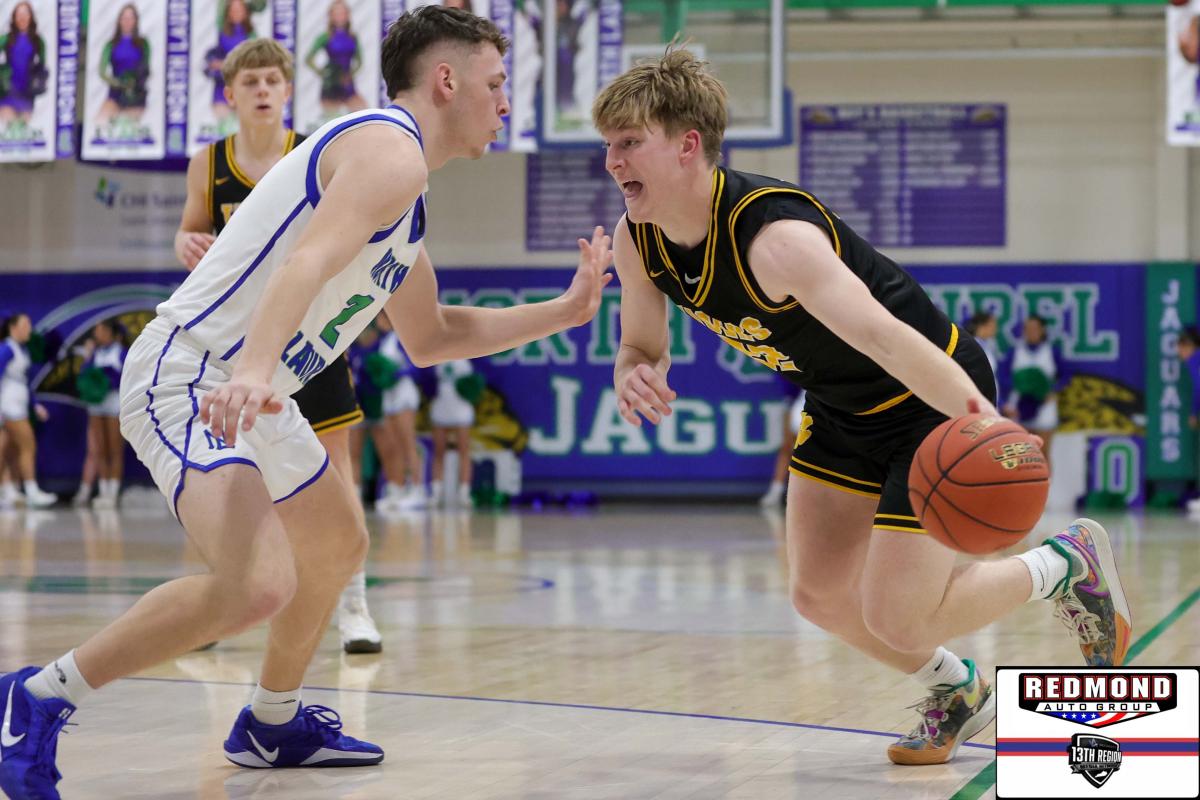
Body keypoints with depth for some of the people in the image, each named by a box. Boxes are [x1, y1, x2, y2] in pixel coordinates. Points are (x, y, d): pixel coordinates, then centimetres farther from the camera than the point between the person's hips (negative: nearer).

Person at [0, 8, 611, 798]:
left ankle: (274, 724, 44)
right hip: (189, 376, -11)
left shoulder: (403, 195, 19)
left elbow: (429, 339, 29)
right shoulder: (389, 149, -13)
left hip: (250, 391, 11)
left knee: (338, 547, 25)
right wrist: (253, 369, -46)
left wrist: (564, 310, 26)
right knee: (260, 583, -26)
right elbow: (308, 263, -31)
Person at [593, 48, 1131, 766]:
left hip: (934, 396, -8)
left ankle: (1068, 564, 16)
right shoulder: (638, 244, -11)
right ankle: (957, 694, 35)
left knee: (895, 620, -8)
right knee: (819, 596, 9)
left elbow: (881, 337, -45)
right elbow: (641, 349, 3)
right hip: (842, 413, 8)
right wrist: (636, 379, -23)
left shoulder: (772, 235, -36)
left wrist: (982, 420, -59)